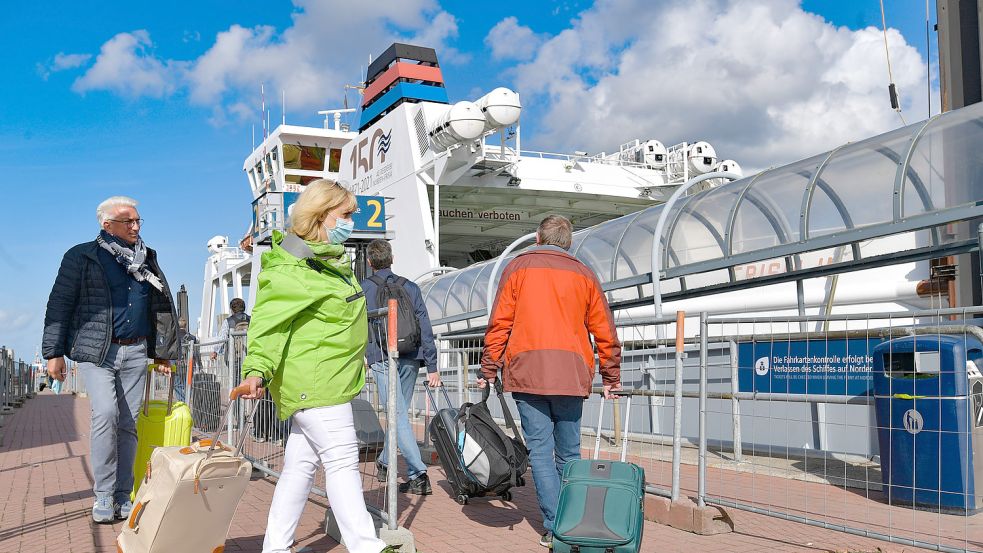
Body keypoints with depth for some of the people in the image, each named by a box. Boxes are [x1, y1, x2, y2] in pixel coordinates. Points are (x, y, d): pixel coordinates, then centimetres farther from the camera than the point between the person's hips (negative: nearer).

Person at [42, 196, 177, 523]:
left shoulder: (146, 260, 15)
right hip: (96, 351, -4)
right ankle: (104, 495, -6)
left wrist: (163, 352, 18)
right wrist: (54, 352, -7)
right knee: (105, 414, -18)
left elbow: (161, 308, 20)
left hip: (136, 352, 4)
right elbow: (60, 305, -2)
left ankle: (122, 496, 10)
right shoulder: (82, 257, 1)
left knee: (128, 423, 3)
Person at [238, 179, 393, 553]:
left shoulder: (331, 261, 17)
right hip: (313, 381, -9)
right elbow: (268, 322, -23)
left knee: (300, 463, 11)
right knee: (342, 460, -10)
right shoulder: (290, 270, -15)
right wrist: (257, 369, -35)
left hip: (327, 380, 9)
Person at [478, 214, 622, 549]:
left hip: (526, 371, -2)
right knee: (568, 453, 12)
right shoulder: (584, 274, 14)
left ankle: (555, 528, -4)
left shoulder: (518, 267, 9)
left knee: (540, 451, 0)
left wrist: (488, 371, 7)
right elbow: (605, 331, 14)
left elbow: (499, 324, 3)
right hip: (572, 374, 2)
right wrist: (611, 377, 21)